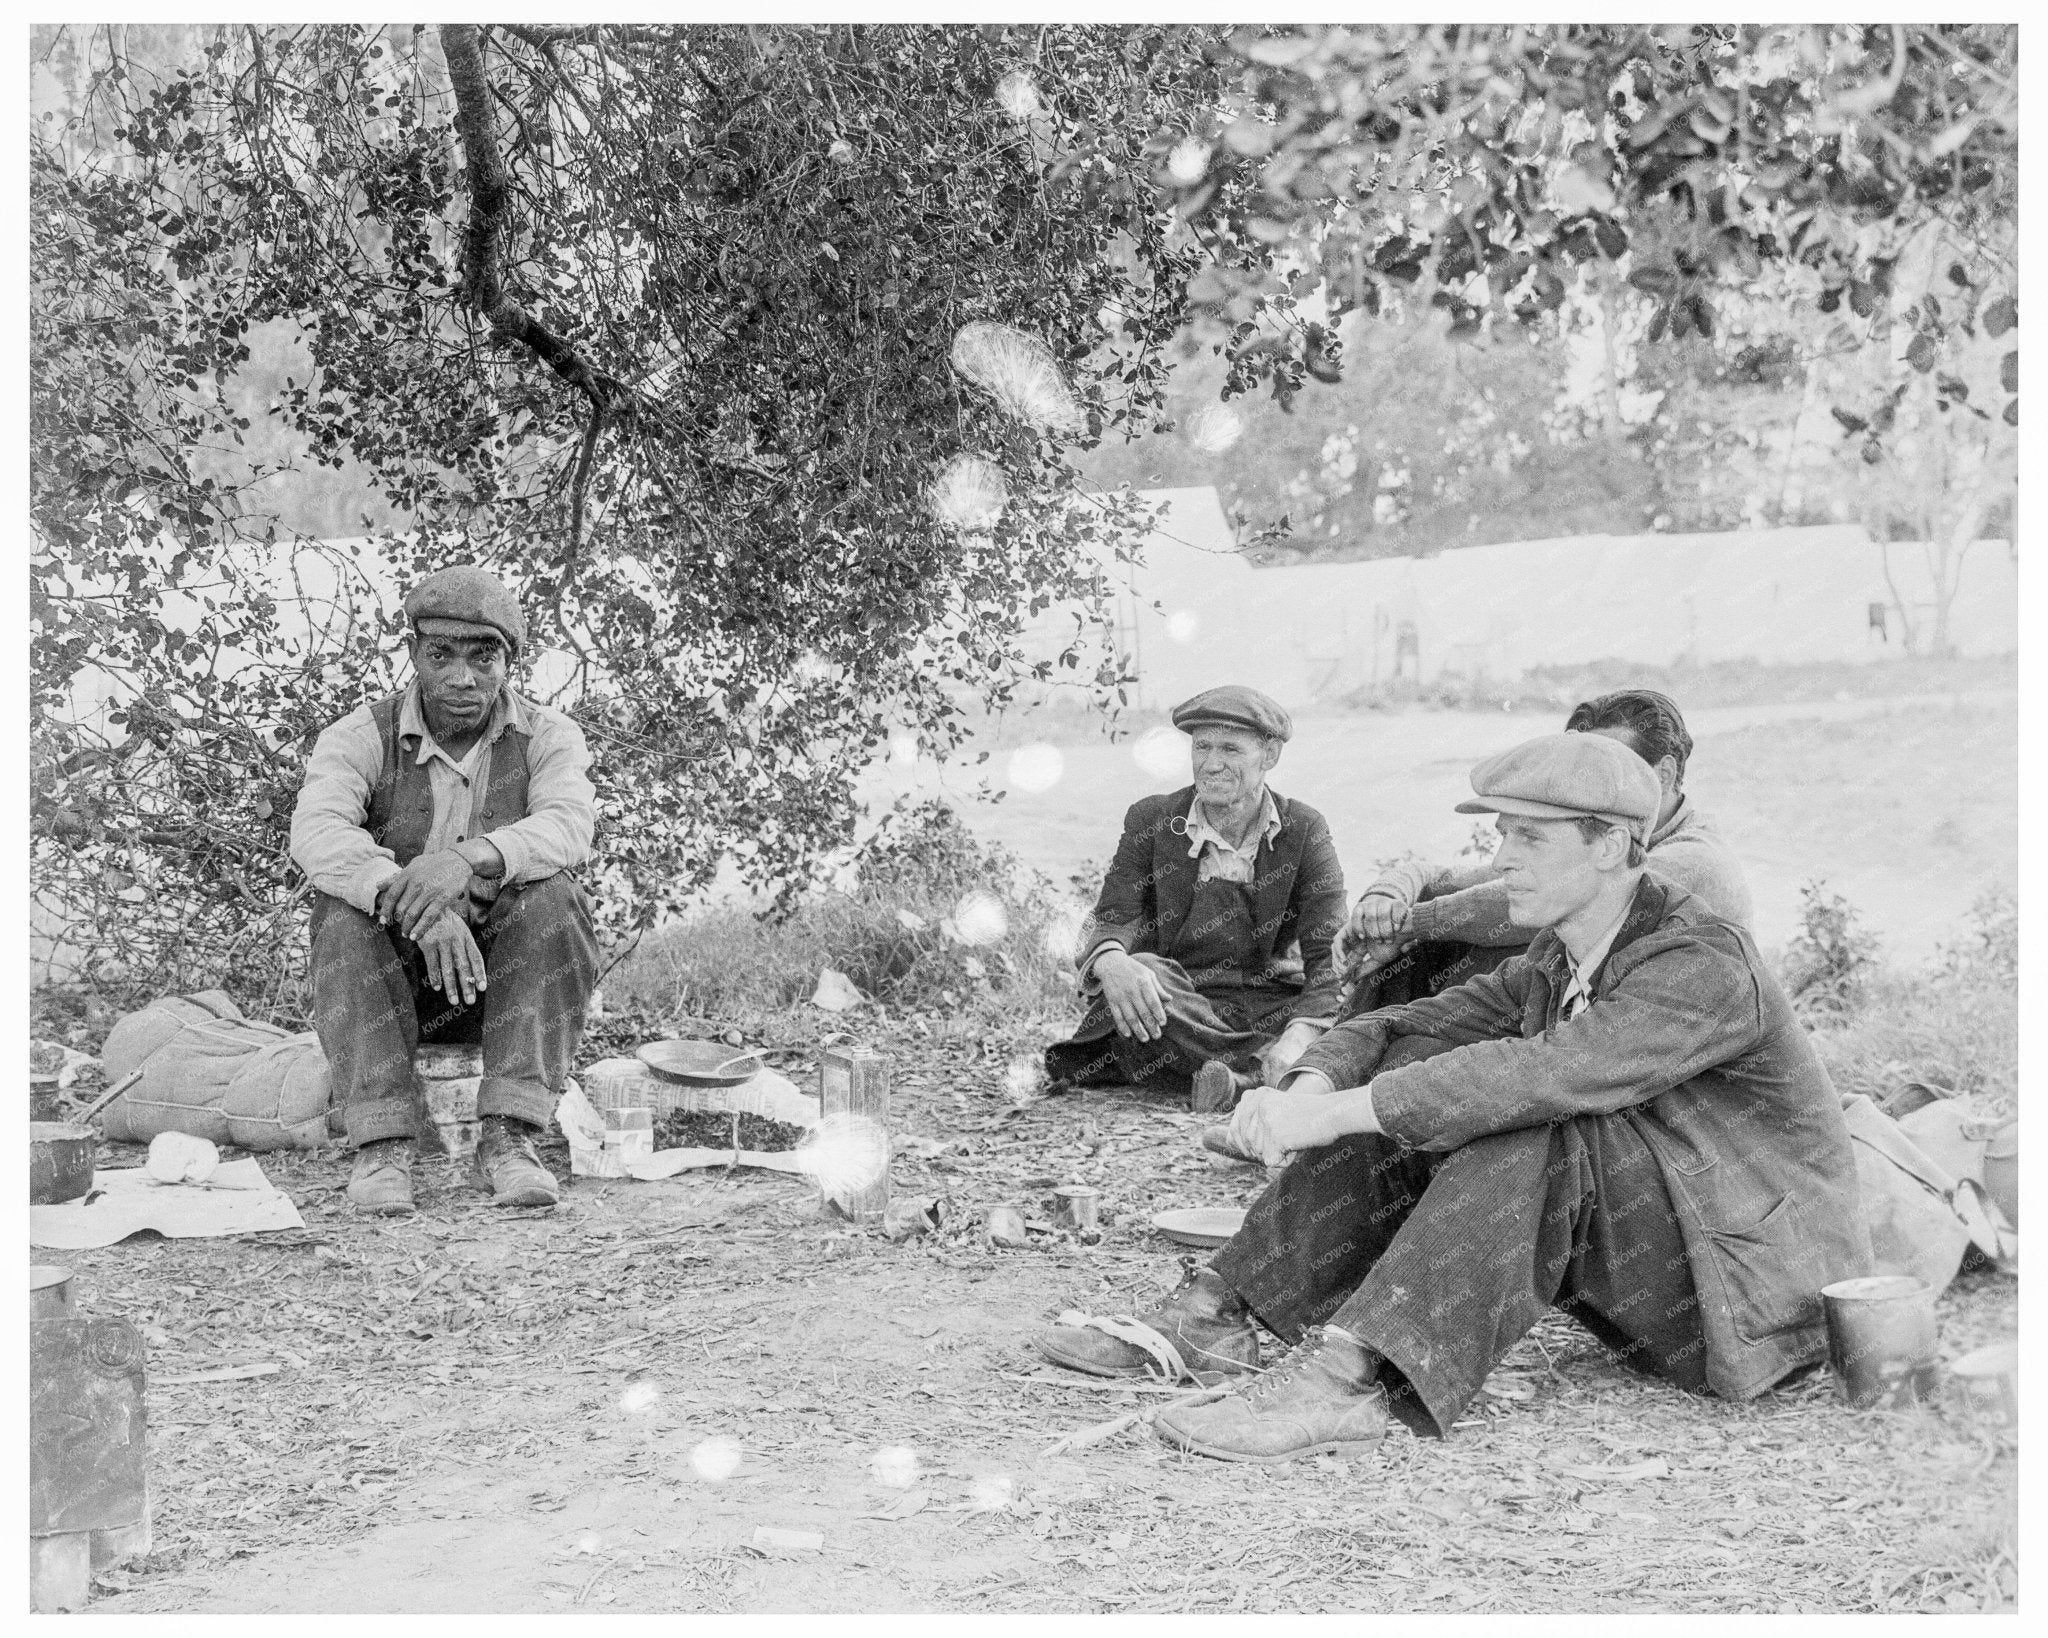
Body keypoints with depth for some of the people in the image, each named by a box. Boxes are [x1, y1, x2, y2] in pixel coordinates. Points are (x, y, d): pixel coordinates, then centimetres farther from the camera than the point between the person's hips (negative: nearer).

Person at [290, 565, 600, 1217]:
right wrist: (415, 905, -45)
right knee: (344, 908, -30)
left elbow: (569, 824, -26)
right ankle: (382, 1145, -32)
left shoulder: (547, 736, -4)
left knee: (552, 897, -28)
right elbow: (316, 832, -27)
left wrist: (474, 856, -47)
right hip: (389, 980, 0)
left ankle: (509, 1137, -31)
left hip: (507, 975, 0)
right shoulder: (362, 737, -6)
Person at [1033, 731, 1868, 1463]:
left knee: (1532, 1122, -32)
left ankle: (1349, 1375, -41)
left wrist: (1336, 1115, -37)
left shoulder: (1705, 968, -22)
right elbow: (1405, 1027, 3)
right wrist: (1310, 1085, -20)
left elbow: (1544, 1074, -36)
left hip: (1753, 1282, -8)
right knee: (1416, 1074, -7)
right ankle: (1217, 1313, -14)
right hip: (1637, 1260, 8)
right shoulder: (1556, 965, 7)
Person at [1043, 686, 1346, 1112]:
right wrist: (1111, 962, -35)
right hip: (1171, 1004, 0)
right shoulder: (1150, 821, 3)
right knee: (1139, 972, -35)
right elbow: (1111, 921, -8)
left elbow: (1330, 956, -8)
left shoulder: (1305, 832, 1)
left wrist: (1300, 1036, -29)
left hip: (1270, 1007, 0)